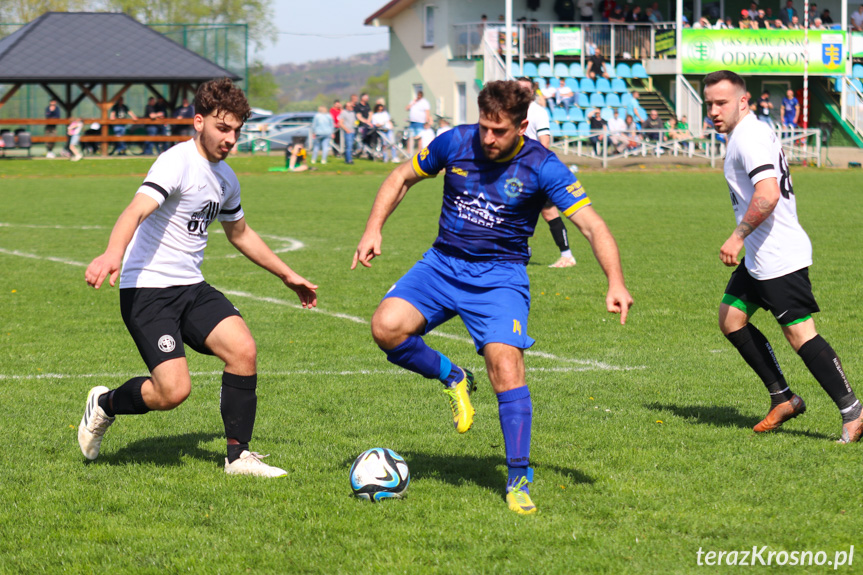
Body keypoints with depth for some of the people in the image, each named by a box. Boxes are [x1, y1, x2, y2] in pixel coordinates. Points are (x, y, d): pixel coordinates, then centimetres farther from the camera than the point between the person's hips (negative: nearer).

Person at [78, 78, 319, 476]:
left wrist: (287, 275, 35)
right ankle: (105, 404, 13)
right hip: (147, 289, -8)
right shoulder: (178, 163, -15)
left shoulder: (225, 178, 11)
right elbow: (137, 209, -33)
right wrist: (113, 254, -52)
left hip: (191, 287, 8)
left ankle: (238, 455, -1)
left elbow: (240, 233, 31)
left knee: (243, 349, -13)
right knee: (173, 390, -18)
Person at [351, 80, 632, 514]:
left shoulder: (541, 167, -12)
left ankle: (519, 478, -10)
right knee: (387, 326, -22)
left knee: (506, 363, -23)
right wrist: (373, 230, -2)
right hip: (442, 264, 3)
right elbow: (402, 178, 11)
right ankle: (451, 378, 8)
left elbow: (592, 225, -15)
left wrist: (615, 282, -29)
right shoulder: (456, 142, -5)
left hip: (500, 275, -3)